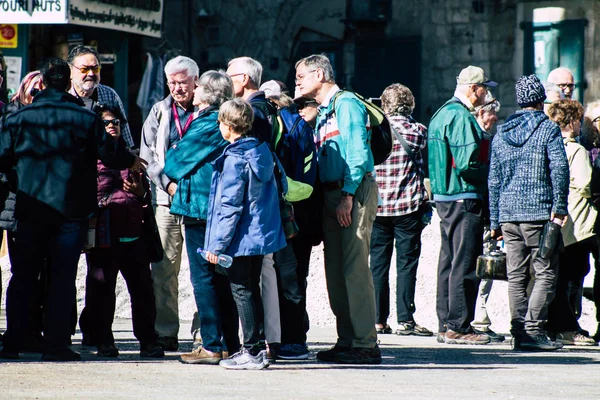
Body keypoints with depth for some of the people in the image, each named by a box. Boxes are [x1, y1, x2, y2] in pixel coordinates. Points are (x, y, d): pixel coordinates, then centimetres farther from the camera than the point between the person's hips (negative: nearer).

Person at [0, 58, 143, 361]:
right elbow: (110, 153, -1)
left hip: (30, 208, 1)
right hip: (71, 209, -1)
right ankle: (56, 344, -2)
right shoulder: (85, 119, -4)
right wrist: (131, 163, 19)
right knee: (62, 277, 2)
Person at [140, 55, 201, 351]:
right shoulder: (159, 112, 15)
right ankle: (166, 333, 6)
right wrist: (168, 183, -5)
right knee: (164, 268, 1)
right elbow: (148, 154, 10)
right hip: (165, 199, 3)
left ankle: (202, 334, -3)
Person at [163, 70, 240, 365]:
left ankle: (211, 346, -5)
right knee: (221, 278, 12)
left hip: (200, 207, -8)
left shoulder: (205, 125, -15)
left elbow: (174, 163, -8)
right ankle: (231, 345, 14)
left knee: (203, 278, -4)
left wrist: (172, 152, 12)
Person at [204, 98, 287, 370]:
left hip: (242, 238, -8)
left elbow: (229, 207, -19)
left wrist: (217, 244, -15)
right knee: (252, 289, 16)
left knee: (241, 291, -2)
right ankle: (255, 348, 20)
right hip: (262, 233, 8)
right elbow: (280, 186, 17)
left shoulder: (235, 161, -18)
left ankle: (252, 352, -2)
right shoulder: (263, 151, 6)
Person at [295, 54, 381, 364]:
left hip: (354, 192, -9)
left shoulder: (347, 103, -7)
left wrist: (348, 195, -20)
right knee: (335, 269, 8)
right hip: (331, 194, 9)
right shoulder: (322, 112, 21)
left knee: (354, 267, -12)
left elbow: (357, 153, -15)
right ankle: (347, 340, 12)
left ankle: (365, 344, -13)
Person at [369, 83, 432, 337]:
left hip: (377, 205, 2)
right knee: (406, 262, 0)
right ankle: (405, 319, -4)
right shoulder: (417, 130, -2)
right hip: (408, 205, -2)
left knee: (378, 264, 7)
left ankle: (379, 320, 7)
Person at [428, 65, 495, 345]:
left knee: (448, 262, 13)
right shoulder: (462, 117, -16)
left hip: (444, 198, 10)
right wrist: (494, 172, -8)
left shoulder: (442, 114, 16)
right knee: (465, 264, -7)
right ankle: (458, 327, -7)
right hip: (464, 199, -10)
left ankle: (446, 325, 17)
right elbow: (466, 165, -23)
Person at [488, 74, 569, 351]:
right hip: (538, 213, -5)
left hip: (508, 214, 5)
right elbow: (559, 169, -14)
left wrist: (495, 221, 17)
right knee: (545, 273, -2)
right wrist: (559, 208, -10)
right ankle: (533, 331, -12)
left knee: (516, 276, 8)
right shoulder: (548, 129, -3)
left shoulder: (501, 133, 14)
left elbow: (493, 180, 14)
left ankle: (519, 333, 5)